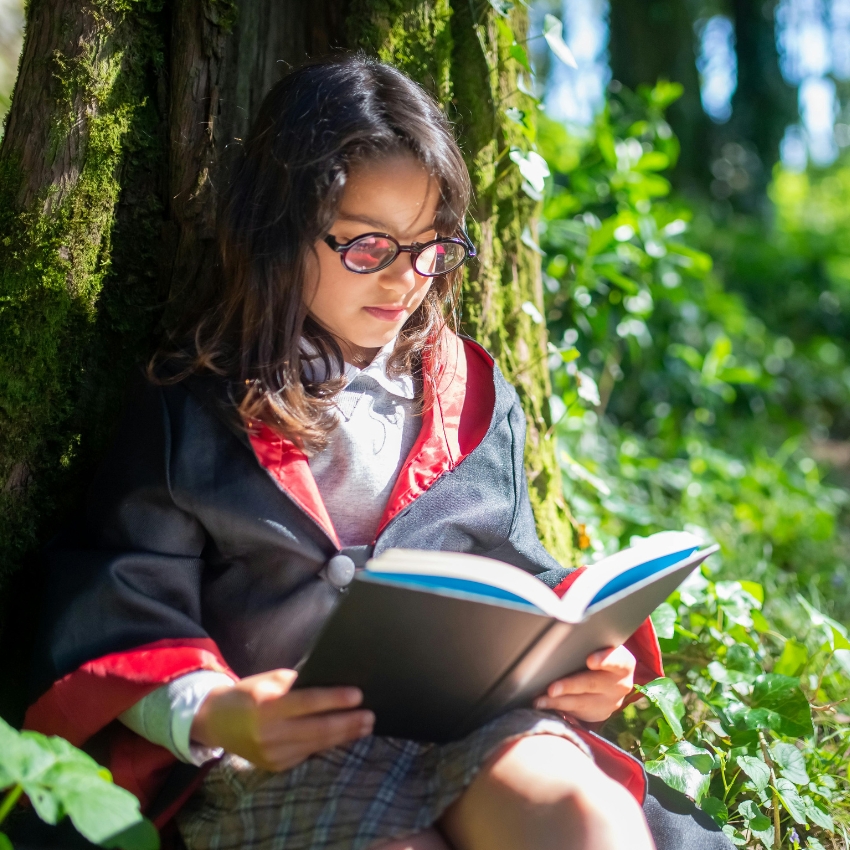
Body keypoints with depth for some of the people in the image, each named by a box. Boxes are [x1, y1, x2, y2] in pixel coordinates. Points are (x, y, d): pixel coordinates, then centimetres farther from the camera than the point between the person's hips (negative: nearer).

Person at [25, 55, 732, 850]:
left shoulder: (479, 401, 18)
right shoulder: (186, 406, 6)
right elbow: (125, 619, 2)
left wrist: (584, 658, -1)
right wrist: (212, 716, -19)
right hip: (285, 751, -2)